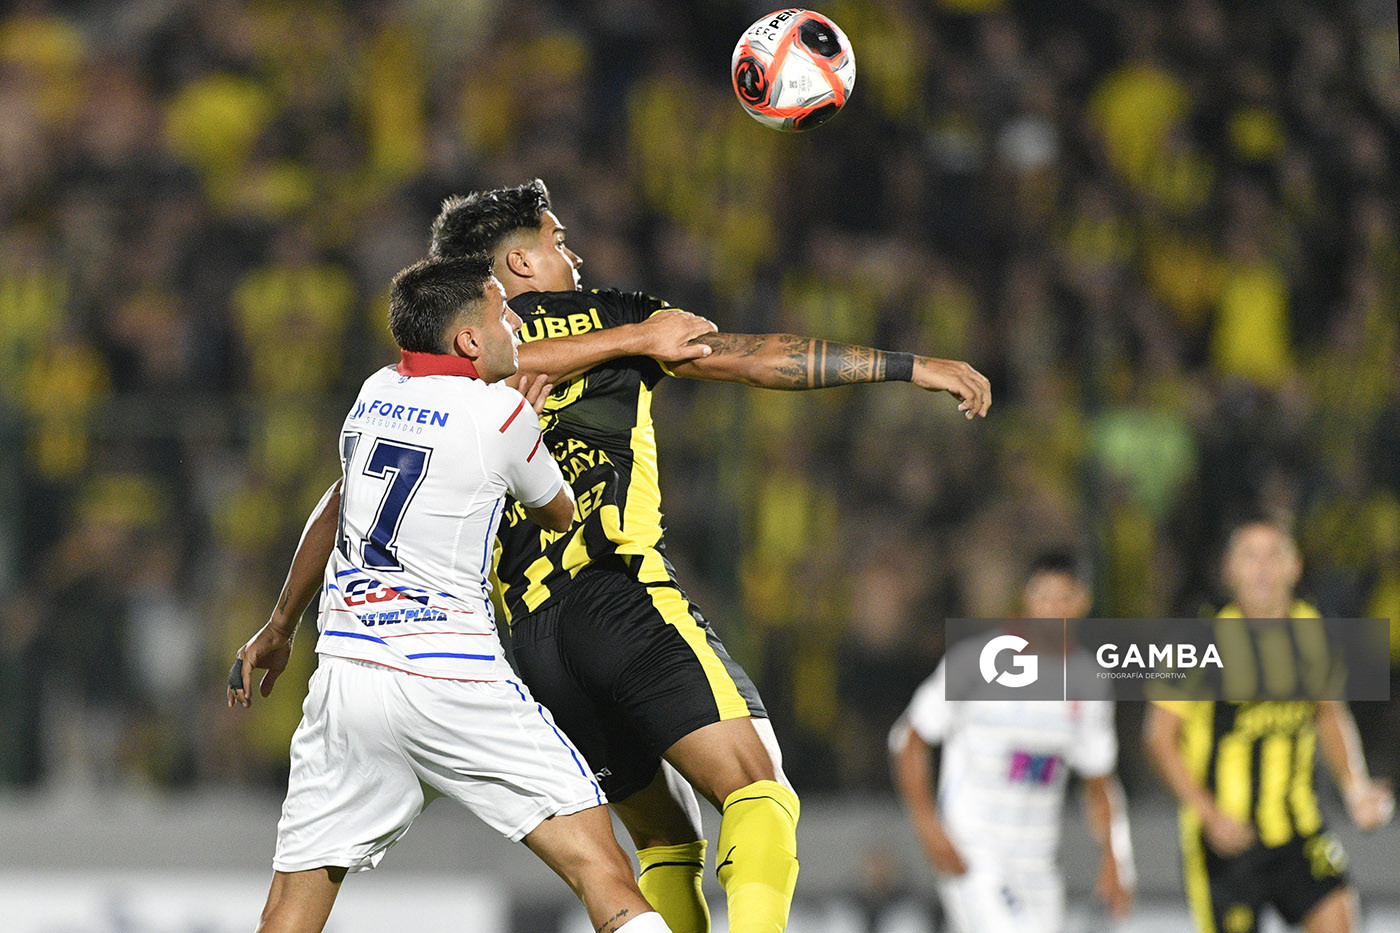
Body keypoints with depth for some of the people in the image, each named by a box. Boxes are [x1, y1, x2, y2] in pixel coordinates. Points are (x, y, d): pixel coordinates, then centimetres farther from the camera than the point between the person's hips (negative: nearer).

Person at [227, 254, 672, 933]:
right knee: (602, 871, -5)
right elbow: (559, 515, 15)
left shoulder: (376, 393, 15)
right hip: (450, 682, -6)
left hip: (344, 671, 6)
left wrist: (280, 627, 43)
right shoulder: (502, 415, -4)